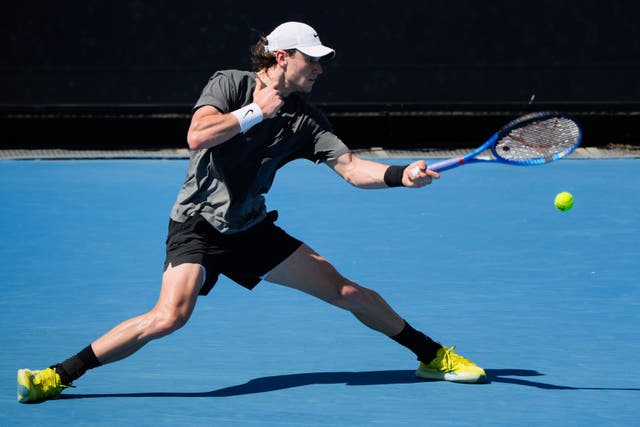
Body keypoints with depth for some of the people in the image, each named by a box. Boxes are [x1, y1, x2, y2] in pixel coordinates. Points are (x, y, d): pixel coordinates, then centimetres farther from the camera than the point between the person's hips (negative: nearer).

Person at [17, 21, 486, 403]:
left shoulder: (305, 118, 1)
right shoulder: (231, 84, -9)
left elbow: (351, 167, -7)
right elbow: (197, 137, -25)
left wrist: (402, 175, -25)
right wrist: (257, 111, -21)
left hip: (252, 230, 5)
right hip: (198, 225, -5)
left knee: (346, 290, 2)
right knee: (171, 315, -28)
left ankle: (434, 355, 19)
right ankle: (58, 375, -19)